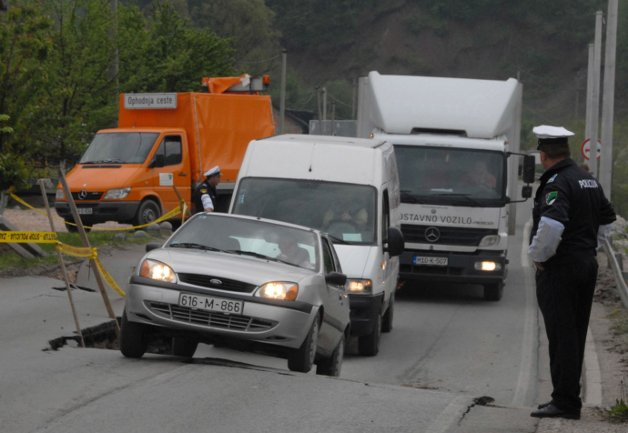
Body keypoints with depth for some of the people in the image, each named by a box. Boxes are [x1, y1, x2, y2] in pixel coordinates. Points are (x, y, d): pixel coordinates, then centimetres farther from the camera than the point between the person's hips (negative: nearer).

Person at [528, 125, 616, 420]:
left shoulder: (556, 183, -17)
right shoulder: (589, 181, 12)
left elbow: (551, 225, -32)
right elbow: (607, 219, 24)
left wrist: (538, 255, -17)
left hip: (559, 270, -9)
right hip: (587, 262, 9)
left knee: (561, 336, -6)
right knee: (575, 335, 14)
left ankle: (565, 401, -6)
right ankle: (569, 398, 21)